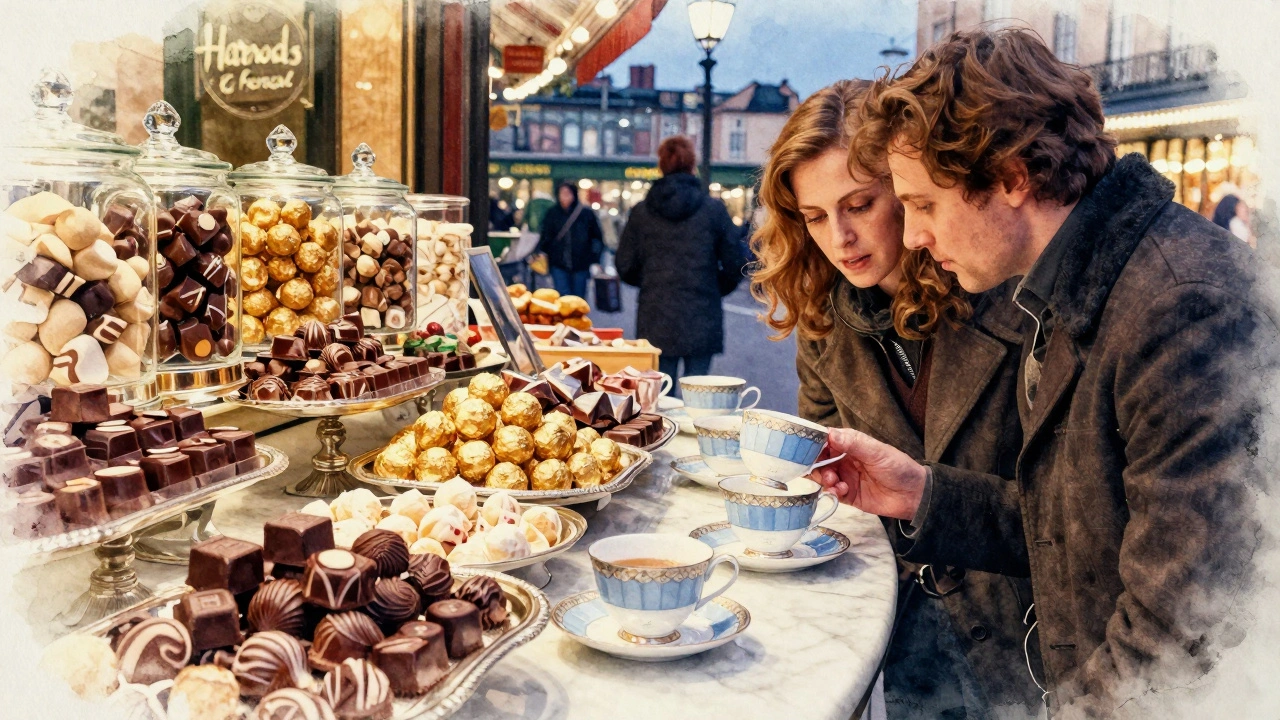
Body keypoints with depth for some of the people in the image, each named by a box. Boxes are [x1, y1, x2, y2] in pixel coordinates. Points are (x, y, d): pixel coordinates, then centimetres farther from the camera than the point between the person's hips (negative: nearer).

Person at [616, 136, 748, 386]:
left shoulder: (641, 212, 1)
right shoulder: (713, 209, -3)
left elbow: (625, 265, 4)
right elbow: (736, 262, -1)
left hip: (655, 321, 1)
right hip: (702, 323, -1)